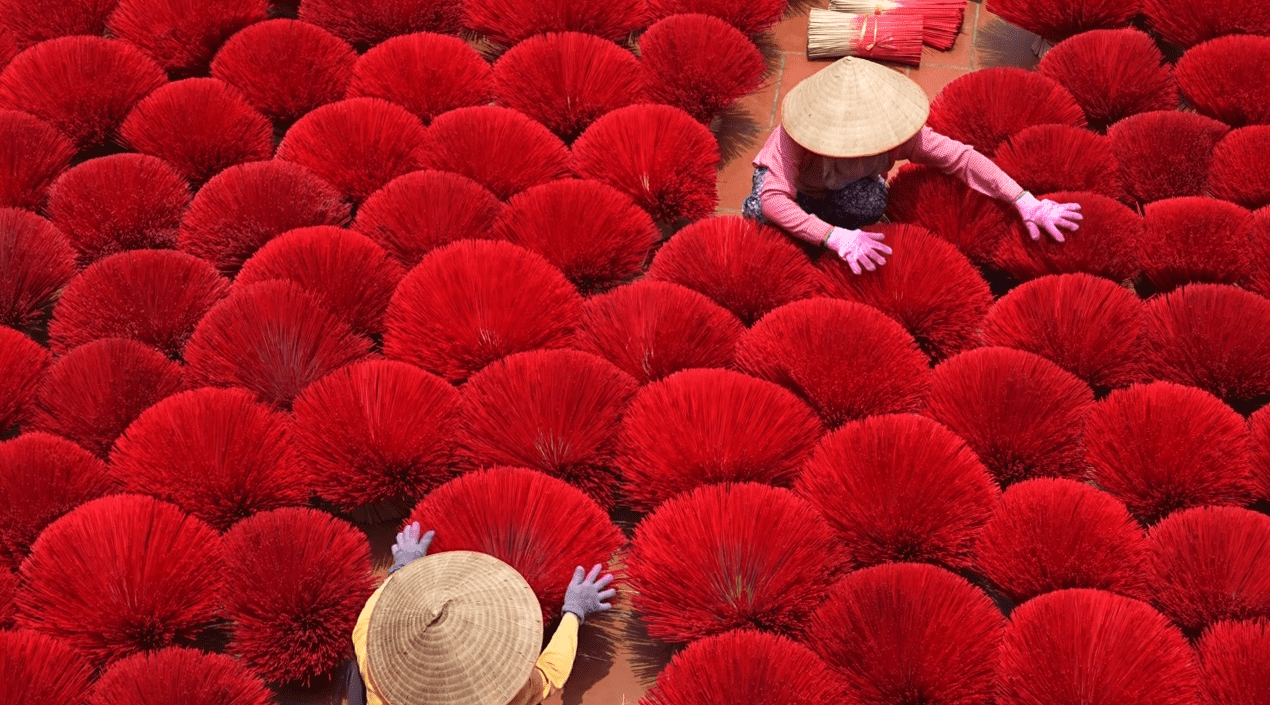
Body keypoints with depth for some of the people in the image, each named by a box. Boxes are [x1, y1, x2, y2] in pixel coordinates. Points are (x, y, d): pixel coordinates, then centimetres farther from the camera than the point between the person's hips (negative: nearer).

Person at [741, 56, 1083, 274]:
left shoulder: (888, 129, -33)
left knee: (871, 203, -33)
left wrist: (1027, 203, -38)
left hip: (842, 186, 3)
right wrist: (836, 237, -60)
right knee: (766, 216, -39)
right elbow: (774, 200, -50)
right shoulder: (797, 135, -42)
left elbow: (961, 157, -31)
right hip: (793, 181, -3)